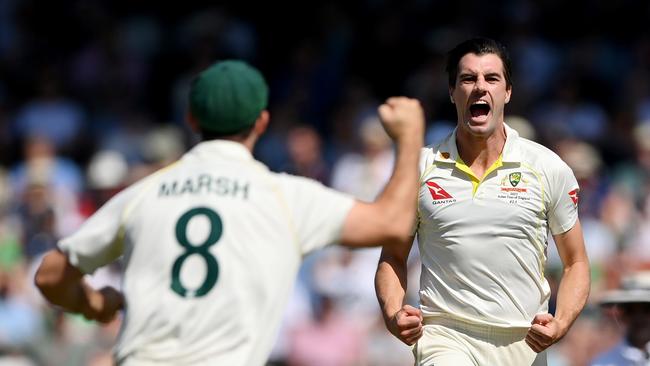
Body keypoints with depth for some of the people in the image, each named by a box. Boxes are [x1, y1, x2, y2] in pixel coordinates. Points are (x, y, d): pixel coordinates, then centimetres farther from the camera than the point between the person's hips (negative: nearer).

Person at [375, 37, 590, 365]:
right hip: (445, 337, -2)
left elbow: (575, 263, 11)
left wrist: (561, 323, -7)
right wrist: (393, 314, -5)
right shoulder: (418, 168, 5)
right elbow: (392, 258, 15)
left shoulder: (549, 168, 5)